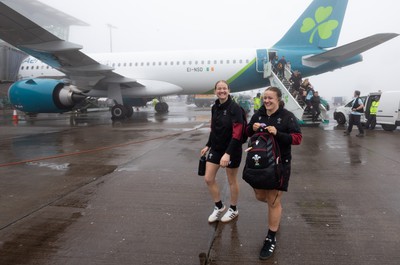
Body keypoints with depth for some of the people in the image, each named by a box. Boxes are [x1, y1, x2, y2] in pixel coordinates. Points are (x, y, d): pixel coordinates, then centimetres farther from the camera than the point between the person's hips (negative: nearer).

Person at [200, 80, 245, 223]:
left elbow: (237, 133, -23)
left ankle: (233, 210, 32)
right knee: (208, 179, 7)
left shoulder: (235, 108, -17)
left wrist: (228, 153, -29)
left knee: (232, 181, 10)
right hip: (216, 148, 7)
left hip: (231, 150, -6)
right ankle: (219, 207, 28)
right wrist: (208, 145, 15)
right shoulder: (215, 107, 4)